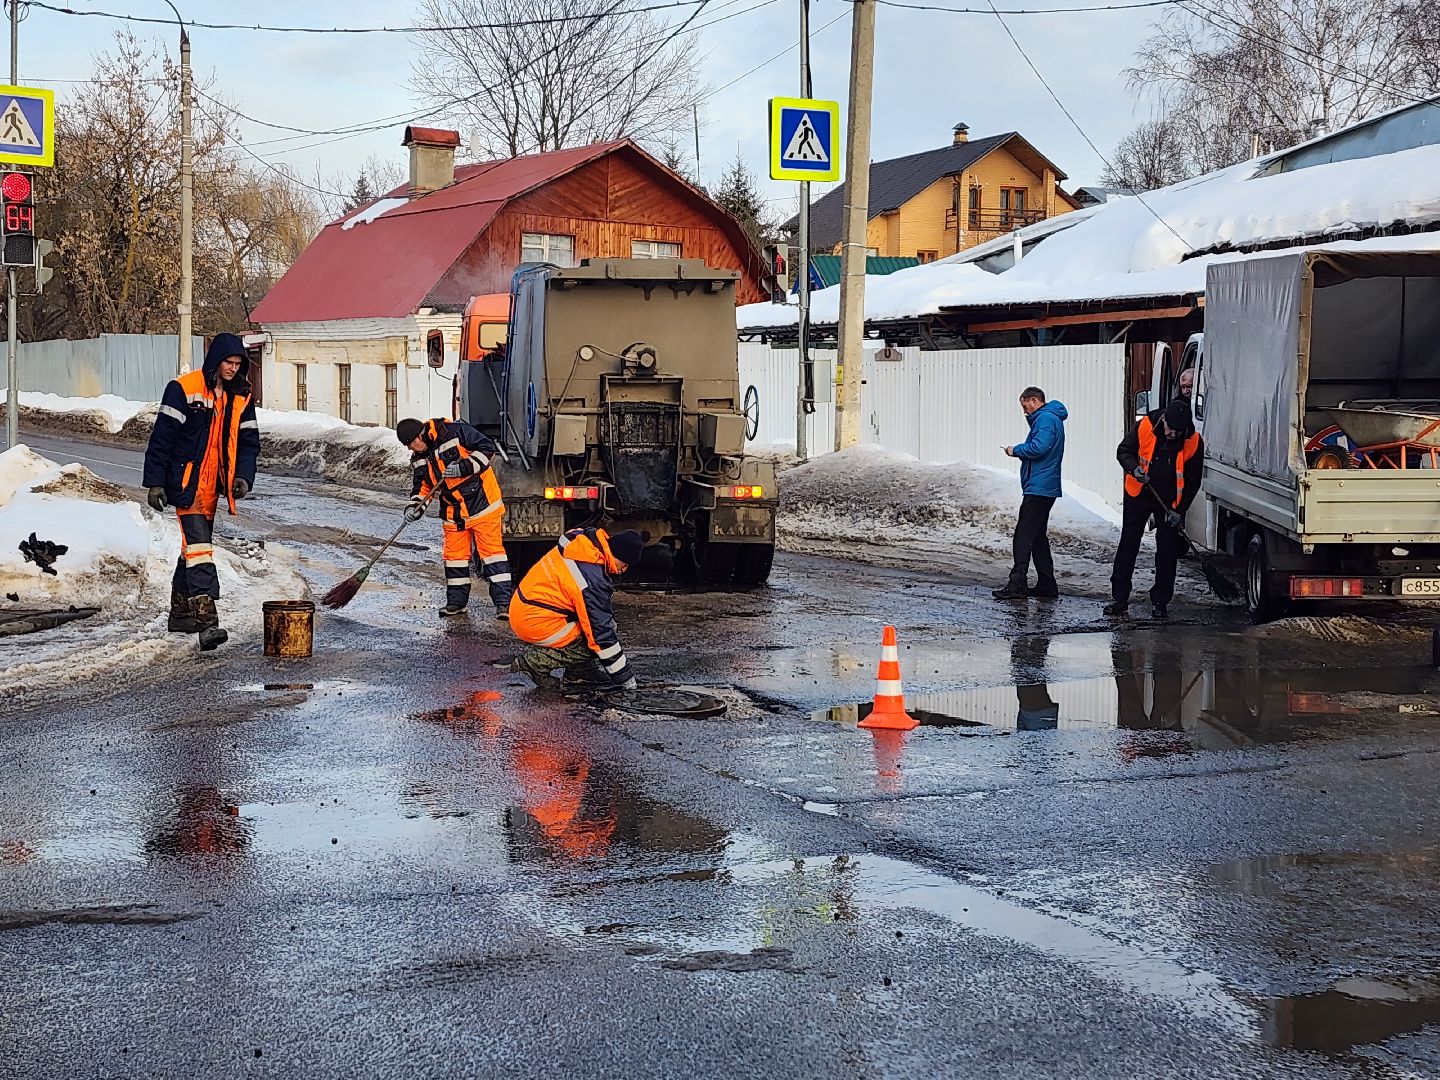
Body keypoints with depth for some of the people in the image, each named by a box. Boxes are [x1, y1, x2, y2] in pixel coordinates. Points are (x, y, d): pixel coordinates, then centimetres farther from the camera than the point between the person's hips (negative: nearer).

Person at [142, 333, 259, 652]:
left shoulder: (241, 397, 8)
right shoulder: (184, 389, -10)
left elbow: (249, 441, 13)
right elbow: (161, 437, -9)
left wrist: (243, 476, -4)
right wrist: (155, 482, -11)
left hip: (213, 485, 7)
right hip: (186, 481, -7)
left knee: (194, 546, 17)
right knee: (198, 546, -17)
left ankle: (181, 613, 30)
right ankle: (207, 621, -25)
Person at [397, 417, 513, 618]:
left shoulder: (454, 432, -16)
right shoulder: (419, 459, 6)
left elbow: (487, 447, -15)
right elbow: (422, 485, 15)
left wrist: (464, 467, -23)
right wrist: (415, 507, -2)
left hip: (482, 502, -7)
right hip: (453, 512, 7)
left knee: (492, 549, -6)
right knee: (454, 554, 8)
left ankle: (503, 602, -5)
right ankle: (457, 601, 21)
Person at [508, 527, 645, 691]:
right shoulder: (592, 580, -25)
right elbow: (602, 633, -20)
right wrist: (624, 678, -11)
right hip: (535, 624, -9)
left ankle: (579, 670, 12)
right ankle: (535, 661, -6)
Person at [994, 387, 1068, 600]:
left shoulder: (1046, 418, -12)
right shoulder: (1051, 418, 21)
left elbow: (1038, 447, -24)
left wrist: (1016, 450, -10)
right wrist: (1020, 451, 9)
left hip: (1038, 488, -11)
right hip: (1045, 488, 11)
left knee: (1023, 536, -12)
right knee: (1038, 536, 15)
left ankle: (1017, 584, -15)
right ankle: (1046, 585, 17)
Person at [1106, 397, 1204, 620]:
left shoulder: (1194, 443, -15)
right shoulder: (1144, 427, -17)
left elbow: (1192, 482, -6)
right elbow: (1123, 451, -4)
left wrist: (1179, 510, -11)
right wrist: (1134, 468, -25)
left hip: (1170, 502, 0)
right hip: (1138, 496, 0)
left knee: (1167, 552, 2)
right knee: (1128, 545, 2)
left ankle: (1160, 601, 12)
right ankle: (1119, 598, 8)